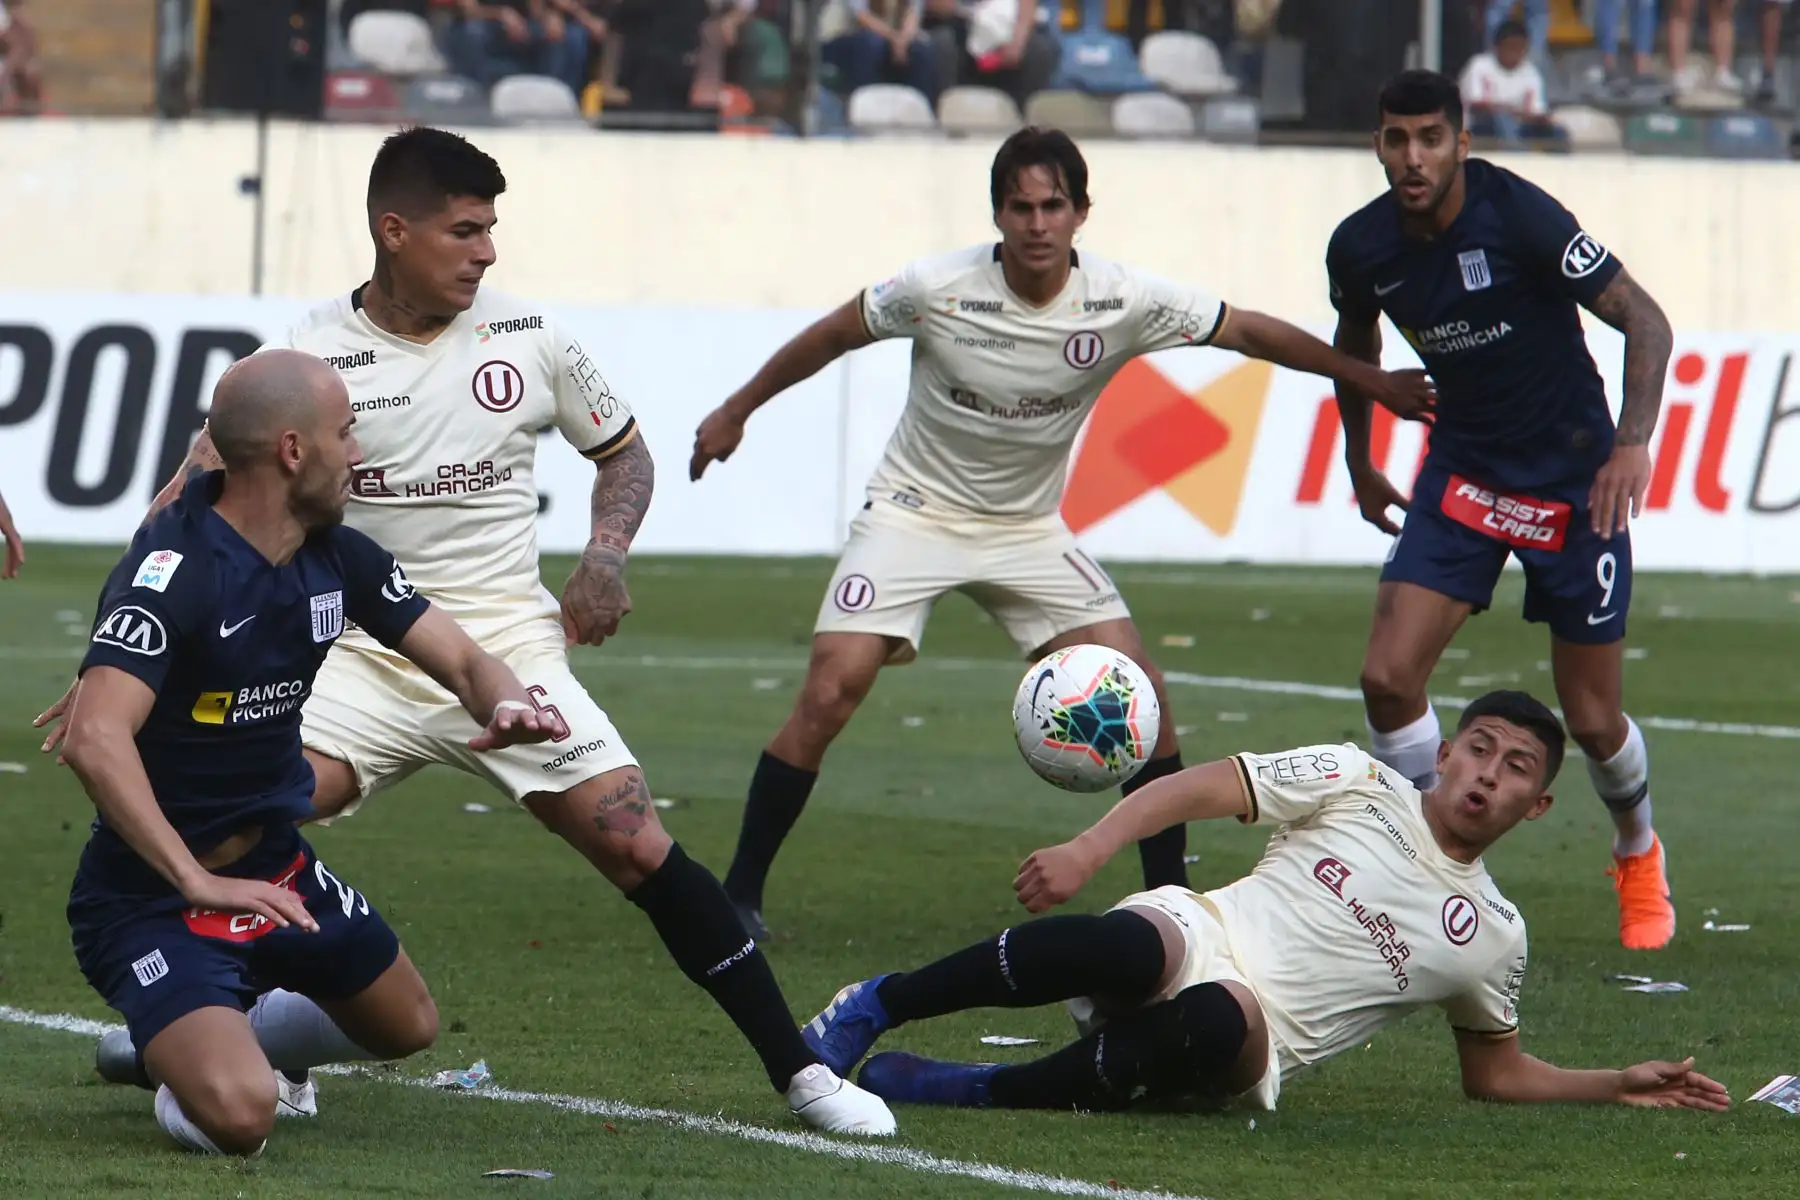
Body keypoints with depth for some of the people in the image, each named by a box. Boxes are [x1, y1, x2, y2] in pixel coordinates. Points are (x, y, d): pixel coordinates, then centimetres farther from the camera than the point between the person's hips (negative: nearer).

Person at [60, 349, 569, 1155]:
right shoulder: (171, 569, -27)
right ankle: (180, 1063, 8)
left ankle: (228, 1040, 41)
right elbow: (95, 741, -38)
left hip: (275, 867, 9)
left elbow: (462, 661, 4)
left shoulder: (336, 558, -1)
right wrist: (197, 883, -41)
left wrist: (510, 705, -20)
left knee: (408, 1027, 23)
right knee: (238, 1115, -27)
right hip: (151, 898, -9)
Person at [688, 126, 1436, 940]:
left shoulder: (1124, 304, -16)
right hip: (914, 514, -3)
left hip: (1029, 530, 3)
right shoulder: (937, 290, -20)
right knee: (827, 697, -18)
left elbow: (1251, 332, -3)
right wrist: (735, 412, 8)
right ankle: (738, 894, -6)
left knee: (1143, 698, -9)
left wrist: (1370, 381, 4)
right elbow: (831, 336, -2)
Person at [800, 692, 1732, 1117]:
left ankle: (975, 1091, -32)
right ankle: (871, 1009, -25)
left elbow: (1496, 1073, 27)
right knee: (1130, 944, -40)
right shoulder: (1356, 786, 9)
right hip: (1193, 940, -1)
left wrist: (1618, 1086, 12)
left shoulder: (1492, 938, 16)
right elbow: (1202, 787, 3)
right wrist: (1089, 849, -12)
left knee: (1224, 1025, -40)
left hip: (1251, 1050, 1)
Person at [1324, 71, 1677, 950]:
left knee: (1591, 720, 3)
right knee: (1389, 676, -14)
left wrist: (1632, 443, -32)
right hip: (1462, 472, 4)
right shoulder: (1360, 249, -7)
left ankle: (1638, 857, 34)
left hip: (1574, 479, -4)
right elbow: (1354, 343, 16)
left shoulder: (1518, 216, -22)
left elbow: (1645, 322, -19)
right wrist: (1360, 465, 23)